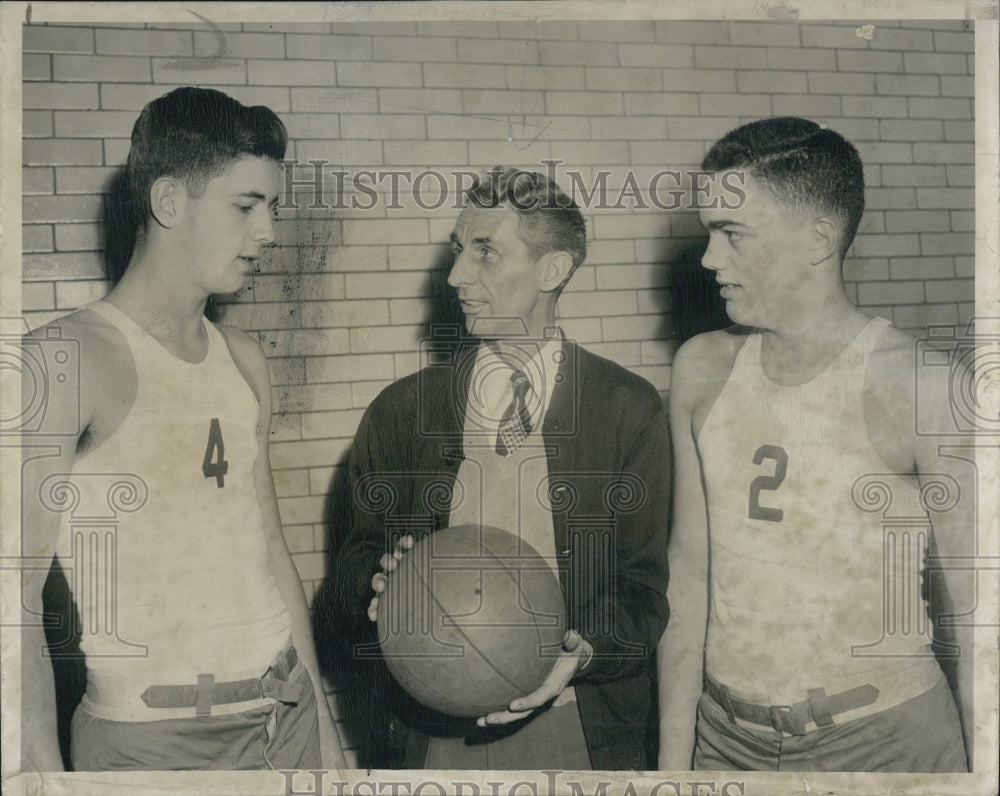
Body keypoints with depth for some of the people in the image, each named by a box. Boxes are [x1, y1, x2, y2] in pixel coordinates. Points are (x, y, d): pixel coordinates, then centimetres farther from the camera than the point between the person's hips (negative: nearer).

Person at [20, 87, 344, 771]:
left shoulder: (244, 361, 8)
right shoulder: (71, 357, -12)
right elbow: (18, 598, -15)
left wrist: (321, 717, 14)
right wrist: (45, 767, -19)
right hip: (153, 738, -6)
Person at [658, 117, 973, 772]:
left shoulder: (917, 385, -14)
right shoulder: (702, 370, -1)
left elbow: (975, 614, -10)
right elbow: (690, 569, 2)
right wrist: (674, 756, 2)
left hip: (885, 741, -4)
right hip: (725, 737, 4)